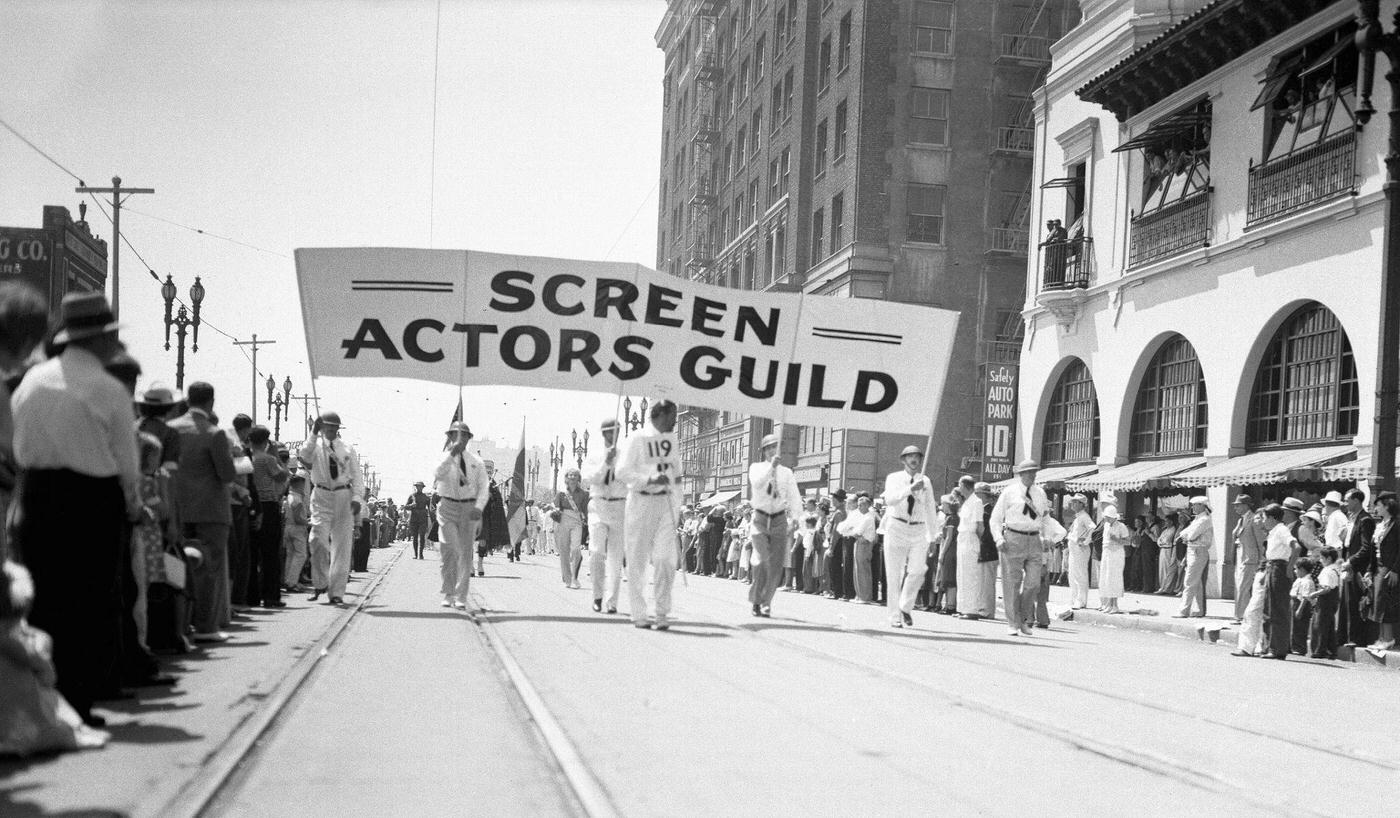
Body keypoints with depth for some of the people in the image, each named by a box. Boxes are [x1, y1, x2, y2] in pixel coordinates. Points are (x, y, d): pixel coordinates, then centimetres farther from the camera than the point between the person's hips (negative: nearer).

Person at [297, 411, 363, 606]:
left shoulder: (347, 449, 11)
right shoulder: (315, 446, 5)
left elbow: (357, 474, 9)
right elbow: (304, 458, -17)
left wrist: (356, 498, -5)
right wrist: (314, 434, -22)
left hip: (344, 497, 2)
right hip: (321, 496, -2)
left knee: (342, 545, -1)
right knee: (318, 539, -16)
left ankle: (336, 592, 3)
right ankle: (320, 583, 4)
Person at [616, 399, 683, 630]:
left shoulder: (672, 440, 13)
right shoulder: (638, 440, -6)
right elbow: (622, 471, -11)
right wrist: (650, 479, -21)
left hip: (666, 503, 4)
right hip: (641, 501, -4)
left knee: (665, 559, -8)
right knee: (638, 560, 1)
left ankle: (662, 613, 0)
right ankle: (638, 614, 10)